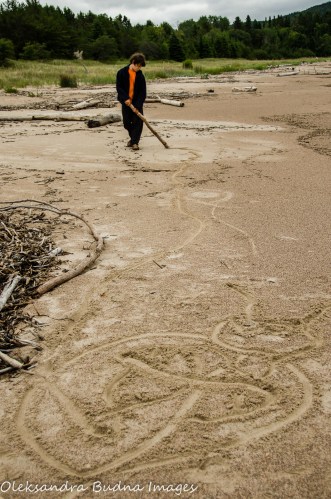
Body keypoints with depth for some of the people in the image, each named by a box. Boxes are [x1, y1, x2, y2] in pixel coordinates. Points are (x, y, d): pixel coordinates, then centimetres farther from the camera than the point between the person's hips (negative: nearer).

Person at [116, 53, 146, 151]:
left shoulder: (140, 75, -1)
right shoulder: (122, 73, -5)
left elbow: (143, 91, -4)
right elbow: (119, 87, -5)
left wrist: (138, 105, -14)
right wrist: (125, 98, -17)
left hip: (137, 102, 0)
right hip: (126, 102, 0)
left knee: (137, 122, -8)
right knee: (127, 123, 7)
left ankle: (135, 142, -2)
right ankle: (133, 138, 29)